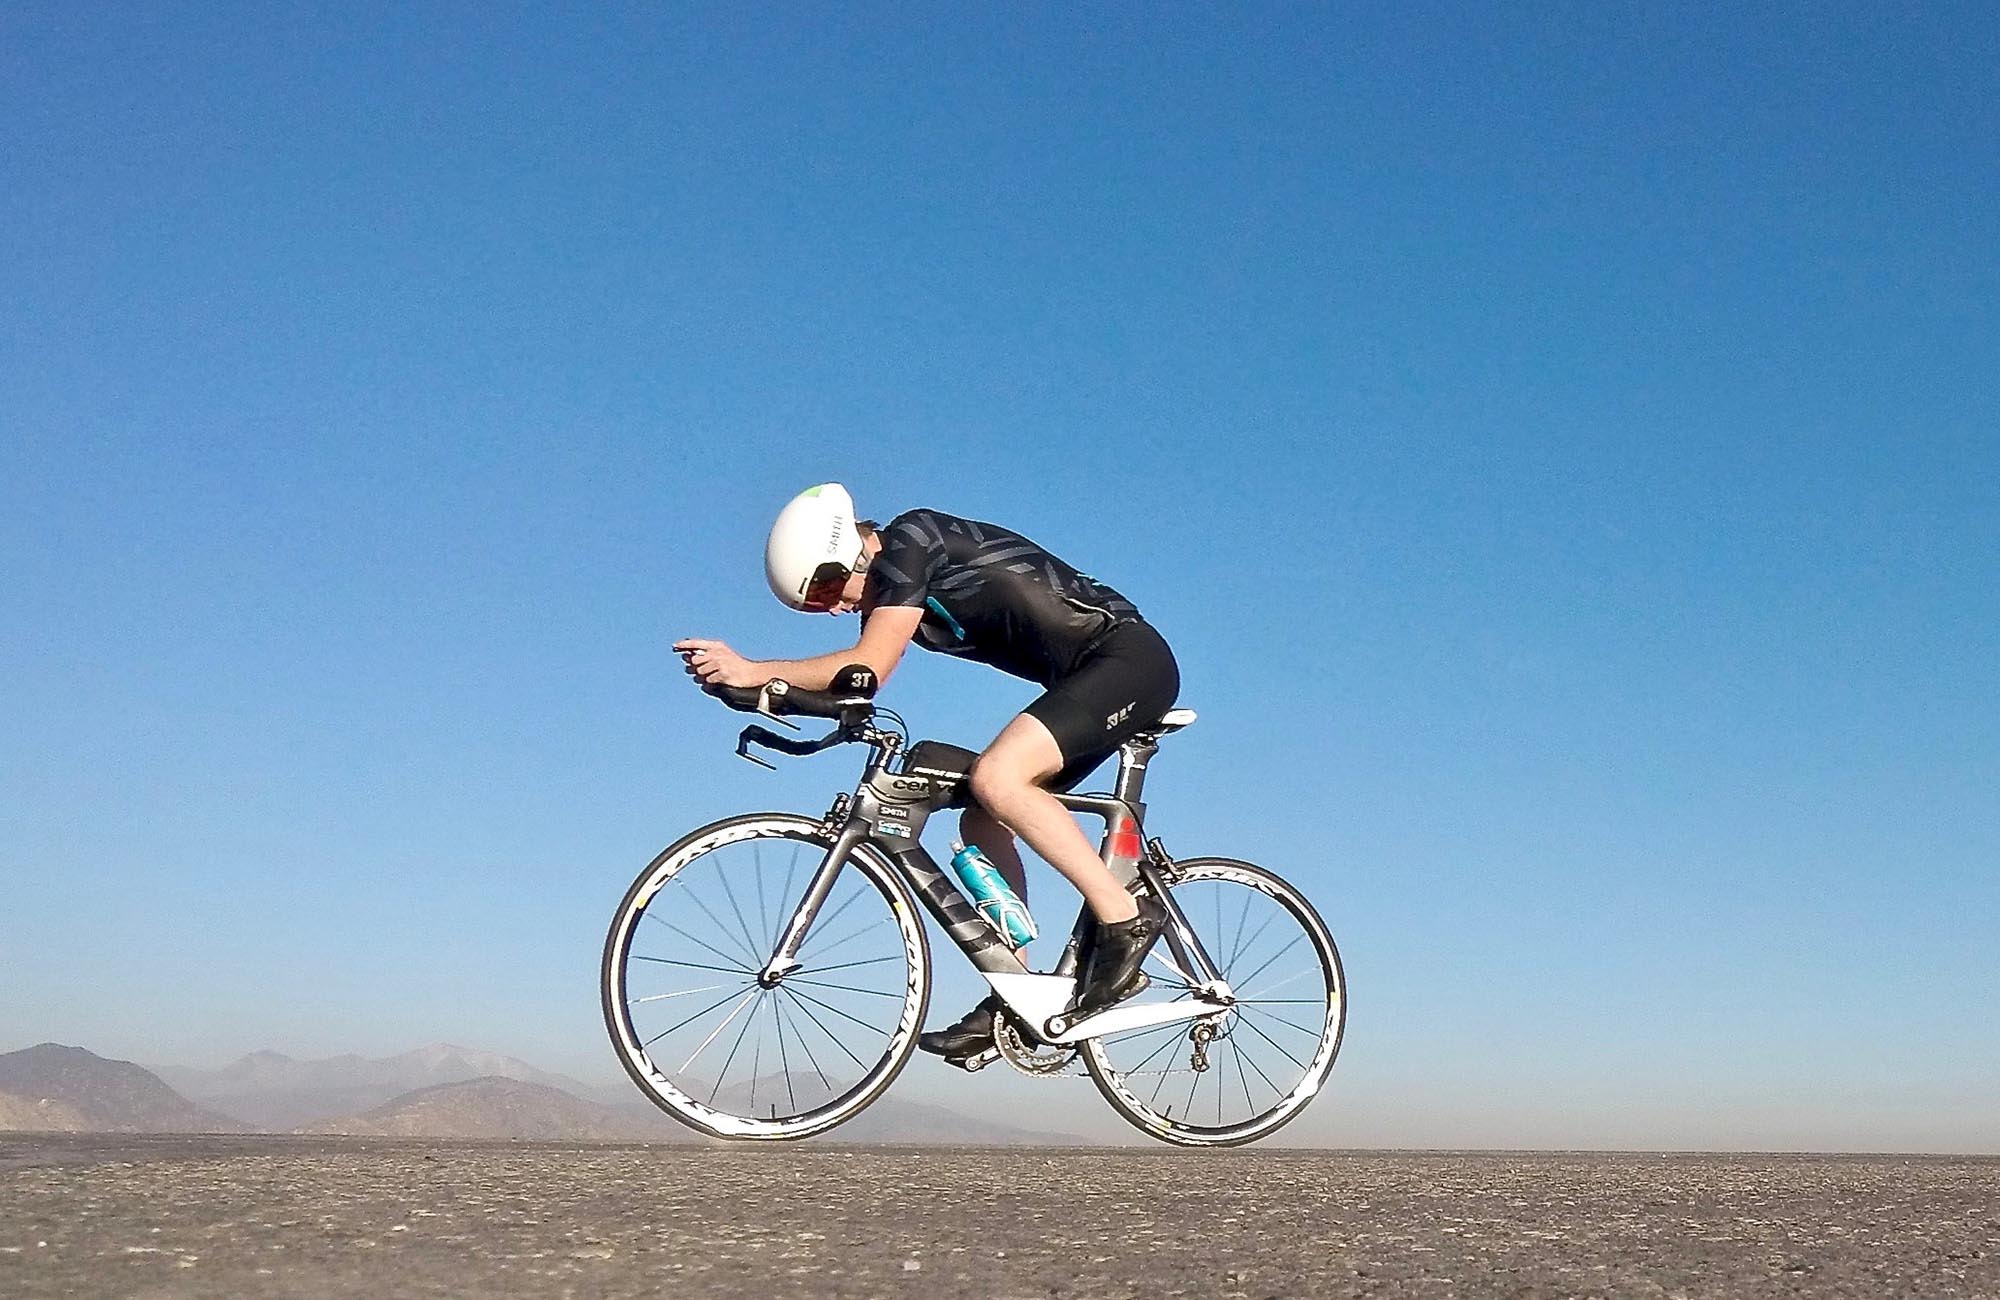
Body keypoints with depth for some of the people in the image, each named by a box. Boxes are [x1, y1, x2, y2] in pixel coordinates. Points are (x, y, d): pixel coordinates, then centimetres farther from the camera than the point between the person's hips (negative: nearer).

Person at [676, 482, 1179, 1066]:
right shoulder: (885, 594, 13)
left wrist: (755, 671, -23)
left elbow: (867, 667, -22)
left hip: (1130, 656, -10)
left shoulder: (910, 539, -14)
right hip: (1085, 680, 10)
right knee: (981, 821, 5)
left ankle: (1126, 917, -17)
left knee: (996, 779, -26)